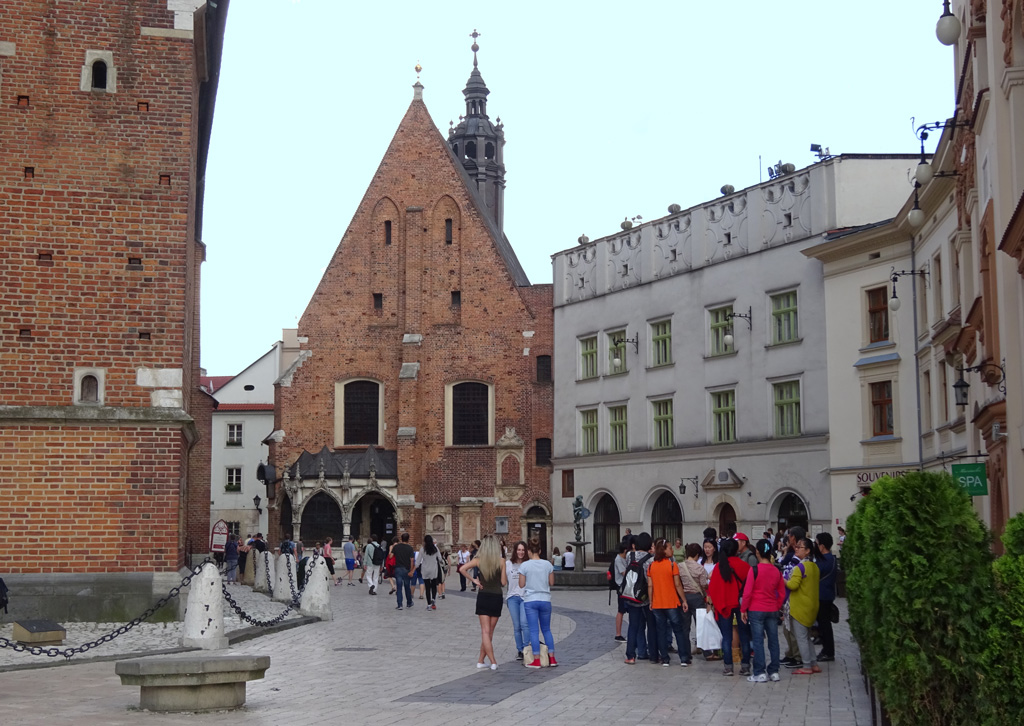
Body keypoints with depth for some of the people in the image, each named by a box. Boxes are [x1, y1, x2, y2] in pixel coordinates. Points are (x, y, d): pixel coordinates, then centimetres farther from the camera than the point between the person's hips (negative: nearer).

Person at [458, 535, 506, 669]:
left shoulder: (478, 560, -3)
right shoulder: (501, 561, -6)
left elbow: (462, 568, -16)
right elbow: (503, 582, -6)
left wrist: (473, 580, -5)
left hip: (483, 597, 0)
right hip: (497, 598, 0)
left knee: (485, 631, 0)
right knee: (490, 632, 11)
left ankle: (493, 662, -11)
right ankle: (481, 660, 13)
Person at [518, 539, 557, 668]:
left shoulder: (524, 565, -9)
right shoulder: (548, 564, 0)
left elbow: (521, 584, -4)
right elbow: (552, 582, 4)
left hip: (530, 600, -3)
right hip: (545, 600, 3)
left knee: (534, 630, 0)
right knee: (546, 629, 14)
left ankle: (537, 660, -2)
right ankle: (552, 658, 12)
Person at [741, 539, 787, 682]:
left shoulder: (754, 570, -12)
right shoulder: (776, 571, 2)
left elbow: (747, 592, -11)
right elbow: (782, 593, 8)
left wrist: (743, 609, -2)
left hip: (756, 611, -4)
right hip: (772, 610, 4)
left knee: (758, 641, -1)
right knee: (773, 641, 9)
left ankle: (759, 673, -1)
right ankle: (774, 671, 13)